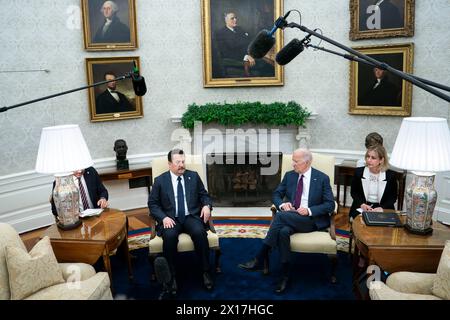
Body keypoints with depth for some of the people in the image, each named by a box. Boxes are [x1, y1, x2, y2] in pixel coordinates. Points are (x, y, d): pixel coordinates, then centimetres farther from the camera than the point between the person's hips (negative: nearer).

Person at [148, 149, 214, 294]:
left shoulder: (193, 176, 10)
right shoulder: (160, 180, 5)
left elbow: (204, 195, 16)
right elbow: (153, 204, 3)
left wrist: (207, 205, -7)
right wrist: (164, 218, -14)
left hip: (192, 217, 1)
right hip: (171, 219, -1)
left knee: (199, 232, -31)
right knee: (169, 236, -33)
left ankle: (205, 272, -16)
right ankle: (171, 275, -18)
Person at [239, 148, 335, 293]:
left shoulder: (322, 178, 0)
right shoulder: (289, 175, 12)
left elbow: (330, 205, -4)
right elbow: (276, 195, 15)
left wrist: (309, 210, -19)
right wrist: (282, 204, -8)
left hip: (311, 220, -3)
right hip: (290, 218, 4)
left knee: (280, 215, -31)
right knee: (283, 231, -34)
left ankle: (261, 259, -23)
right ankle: (285, 274, -24)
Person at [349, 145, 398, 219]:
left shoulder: (391, 175, -5)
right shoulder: (359, 172, -2)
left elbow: (393, 197, 2)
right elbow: (353, 192, 7)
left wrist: (382, 208, -16)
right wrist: (362, 204, -11)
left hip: (383, 209, -1)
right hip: (362, 207, 1)